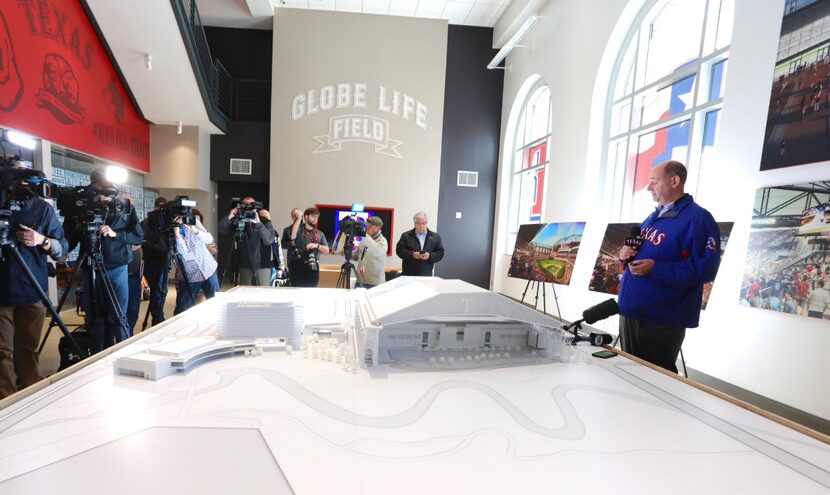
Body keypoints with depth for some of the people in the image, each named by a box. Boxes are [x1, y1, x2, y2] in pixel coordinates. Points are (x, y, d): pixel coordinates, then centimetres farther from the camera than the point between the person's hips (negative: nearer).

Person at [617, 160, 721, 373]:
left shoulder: (697, 218, -12)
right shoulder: (652, 217, 15)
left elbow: (704, 269, -21)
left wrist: (654, 268, -25)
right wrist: (626, 255, 2)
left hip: (661, 320, -8)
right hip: (630, 312, 8)